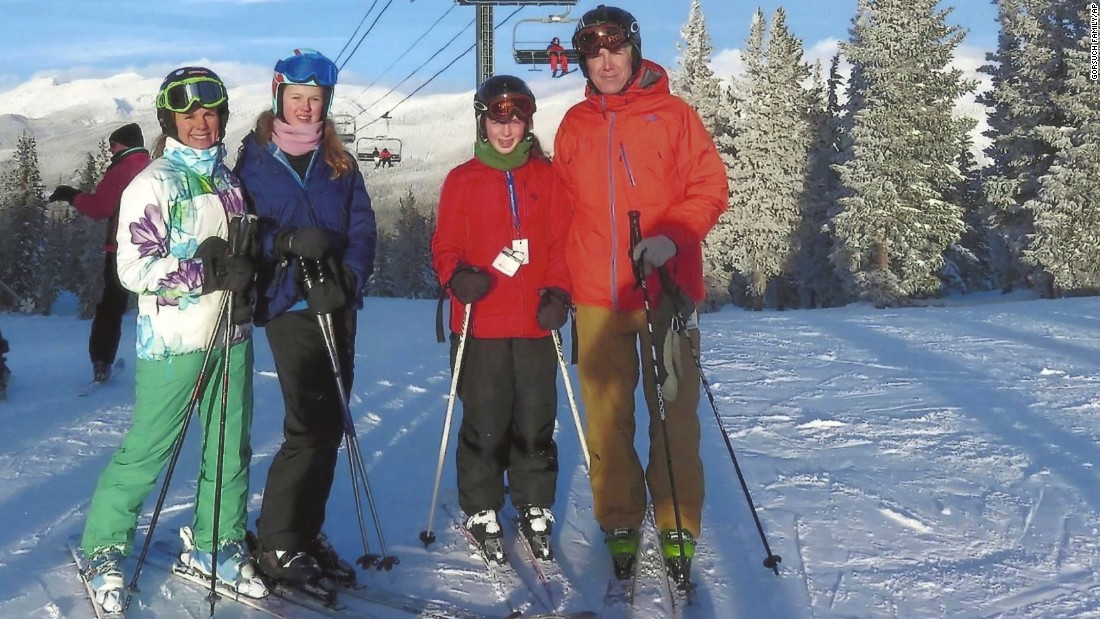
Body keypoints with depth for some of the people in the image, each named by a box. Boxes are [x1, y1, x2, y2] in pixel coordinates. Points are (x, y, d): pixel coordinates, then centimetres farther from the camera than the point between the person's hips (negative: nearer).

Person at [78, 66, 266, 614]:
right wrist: (208, 271, -23)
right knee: (145, 451, 0)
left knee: (231, 450, 10)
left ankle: (215, 544, 26)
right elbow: (135, 267, -17)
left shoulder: (229, 179, 13)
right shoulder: (154, 184, -9)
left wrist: (245, 271, 6)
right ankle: (104, 549, 17)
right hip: (173, 342, -6)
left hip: (231, 336, 7)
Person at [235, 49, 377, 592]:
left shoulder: (339, 163, 12)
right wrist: (289, 242, -20)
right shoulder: (254, 160, 2)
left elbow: (362, 228, 5)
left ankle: (306, 532, 20)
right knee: (309, 427, -11)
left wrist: (348, 278, -13)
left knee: (329, 426, 8)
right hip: (287, 303, -5)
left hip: (337, 305, 5)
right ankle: (278, 543, 1)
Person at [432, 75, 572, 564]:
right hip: (480, 324, -1)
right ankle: (482, 511, 17)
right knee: (485, 424, 3)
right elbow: (445, 247, 5)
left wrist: (558, 291, -6)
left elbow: (561, 243, 8)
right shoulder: (462, 180, 5)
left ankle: (535, 508, 21)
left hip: (535, 323, 1)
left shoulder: (546, 177, 9)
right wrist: (458, 277, -15)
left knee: (535, 423, 6)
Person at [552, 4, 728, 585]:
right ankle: (620, 525, 18)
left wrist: (673, 235, -17)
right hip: (597, 297, 3)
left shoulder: (672, 114, 2)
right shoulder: (574, 125, 11)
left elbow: (710, 186, -1)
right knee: (606, 417, 5)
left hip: (666, 289, -2)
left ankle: (679, 529, 12)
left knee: (675, 413, 0)